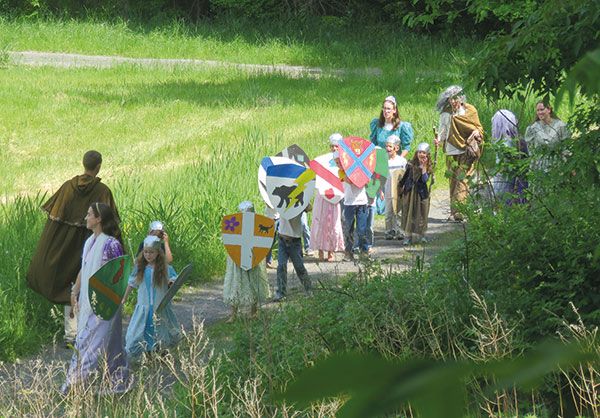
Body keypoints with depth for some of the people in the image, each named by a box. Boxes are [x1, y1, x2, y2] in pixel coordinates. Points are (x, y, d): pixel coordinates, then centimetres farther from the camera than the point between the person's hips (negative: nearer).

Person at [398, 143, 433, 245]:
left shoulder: (428, 168, -5)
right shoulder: (411, 165, -1)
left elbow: (425, 179, -19)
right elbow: (405, 176, 12)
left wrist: (424, 167, -20)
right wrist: (400, 187, 18)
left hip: (421, 193, -1)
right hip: (409, 192, 1)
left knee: (421, 213, 5)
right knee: (408, 213, 0)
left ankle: (421, 234, 22)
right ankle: (408, 235, 7)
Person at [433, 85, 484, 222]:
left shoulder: (470, 111, 1)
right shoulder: (445, 113, 7)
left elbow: (478, 127, 9)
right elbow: (443, 130, 11)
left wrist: (476, 133, -14)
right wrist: (438, 139, -10)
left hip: (466, 151, -3)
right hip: (451, 152, 3)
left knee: (462, 180, -12)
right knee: (453, 180, 3)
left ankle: (458, 211, -19)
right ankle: (454, 212, 8)